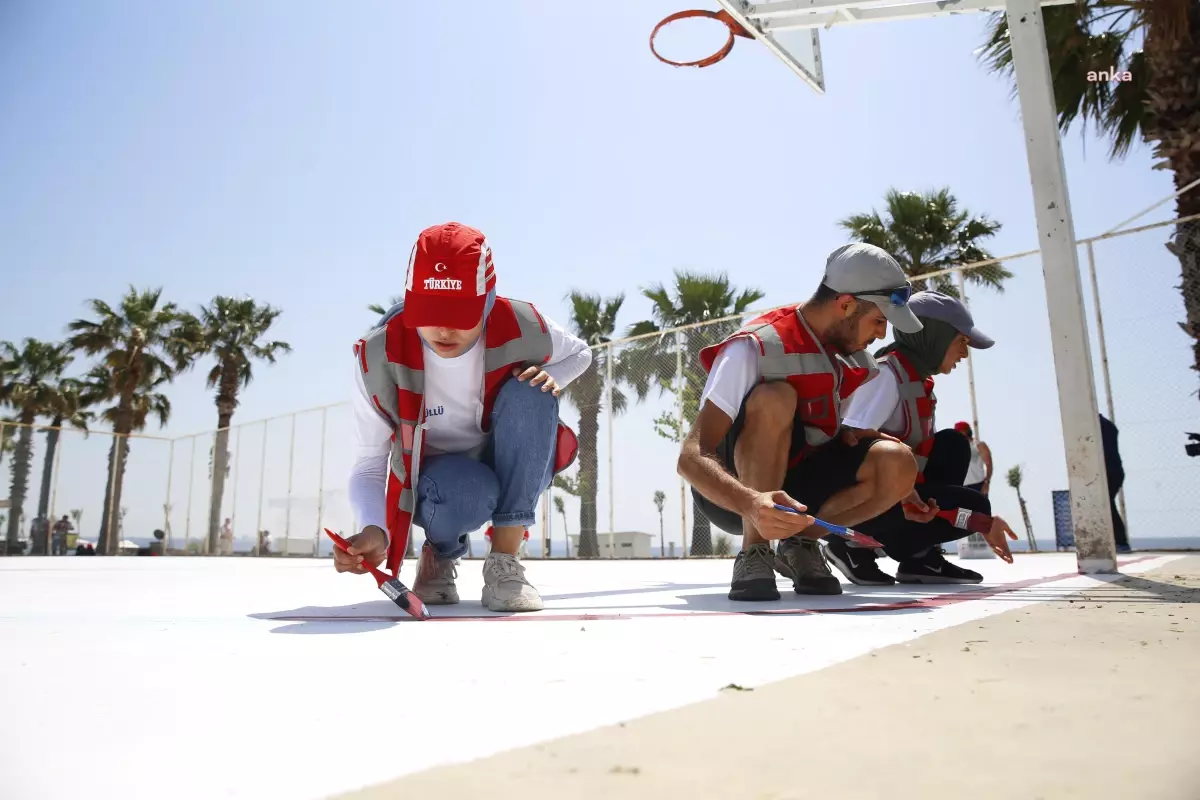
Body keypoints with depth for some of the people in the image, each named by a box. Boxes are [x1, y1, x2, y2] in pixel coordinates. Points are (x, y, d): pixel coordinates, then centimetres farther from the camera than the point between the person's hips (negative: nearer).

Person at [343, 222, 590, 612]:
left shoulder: (522, 328, -21)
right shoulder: (380, 358, -23)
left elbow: (579, 352, 4)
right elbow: (369, 465, -17)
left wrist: (551, 375, -20)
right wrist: (374, 529, -37)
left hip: (515, 471, 2)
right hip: (436, 479, -1)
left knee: (529, 394, -31)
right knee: (463, 493, -40)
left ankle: (504, 562, -22)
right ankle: (441, 553, 2)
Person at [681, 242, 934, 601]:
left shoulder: (855, 356, -1)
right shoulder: (757, 347, -23)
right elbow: (692, 457, -31)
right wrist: (752, 504, -49)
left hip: (795, 487, 6)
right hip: (734, 493, -6)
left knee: (897, 462, -19)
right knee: (774, 398, -33)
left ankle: (801, 545, 0)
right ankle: (753, 555, -23)